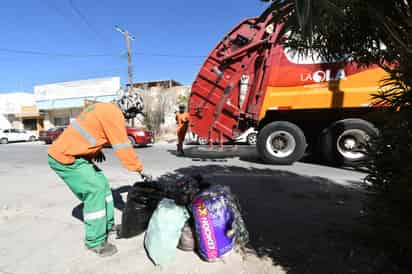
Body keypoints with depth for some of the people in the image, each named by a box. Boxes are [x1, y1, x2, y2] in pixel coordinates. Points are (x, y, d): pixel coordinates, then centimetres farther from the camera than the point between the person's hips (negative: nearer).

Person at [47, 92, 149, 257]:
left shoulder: (104, 108, 11)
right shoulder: (114, 114, -19)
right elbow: (123, 148, -20)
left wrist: (96, 149, 6)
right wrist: (140, 169, -12)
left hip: (70, 153, 10)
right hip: (64, 158, -10)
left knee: (103, 184, 11)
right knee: (95, 190, -10)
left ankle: (108, 225, 25)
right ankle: (95, 242, 3)